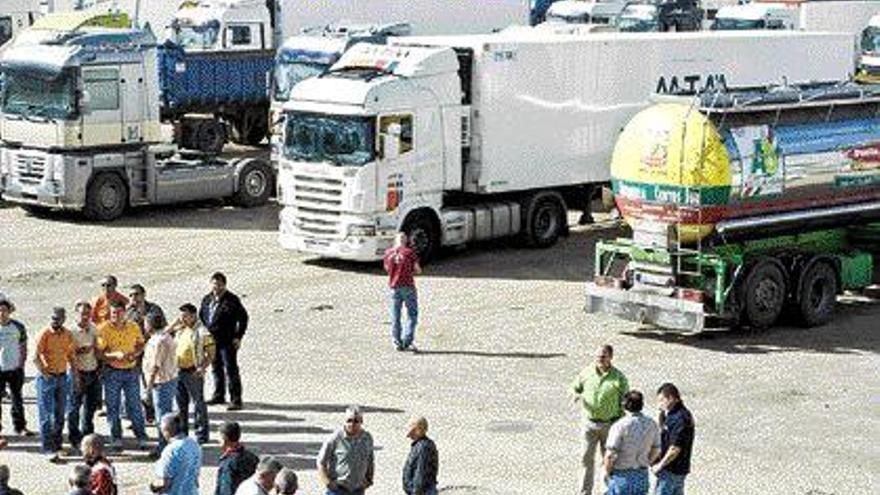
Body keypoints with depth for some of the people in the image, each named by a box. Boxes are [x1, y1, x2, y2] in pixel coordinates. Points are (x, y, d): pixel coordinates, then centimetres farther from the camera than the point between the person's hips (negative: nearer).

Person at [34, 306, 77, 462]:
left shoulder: (68, 335, 5)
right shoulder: (44, 334, -11)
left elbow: (71, 354, 15)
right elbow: (36, 358, -15)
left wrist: (75, 372, 7)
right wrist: (44, 373, -19)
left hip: (62, 377, 6)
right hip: (47, 377, -5)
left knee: (60, 414, 12)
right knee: (46, 414, -5)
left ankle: (57, 445, 22)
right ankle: (48, 449, -5)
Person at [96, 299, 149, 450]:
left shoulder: (133, 327, 2)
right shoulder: (103, 329, -8)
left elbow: (141, 344, 13)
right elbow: (99, 352, -11)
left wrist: (135, 353, -8)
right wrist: (115, 355, -26)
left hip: (131, 371, 2)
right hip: (112, 372, -2)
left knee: (134, 405, 5)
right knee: (113, 406, 5)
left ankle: (141, 438, 13)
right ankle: (116, 439, 16)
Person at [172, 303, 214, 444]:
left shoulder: (202, 332, -10)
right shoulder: (180, 330, 9)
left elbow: (211, 354, -10)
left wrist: (202, 367, -24)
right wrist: (175, 322, 5)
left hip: (193, 373, -7)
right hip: (178, 371, 7)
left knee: (198, 403, 1)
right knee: (181, 404, 15)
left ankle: (201, 435, 8)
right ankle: (182, 432, 26)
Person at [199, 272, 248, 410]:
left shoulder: (232, 300, -10)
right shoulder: (207, 299, 9)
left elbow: (243, 317, -7)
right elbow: (201, 315, 23)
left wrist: (238, 336, -10)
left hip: (227, 342, -7)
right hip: (211, 340, 7)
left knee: (231, 370, -6)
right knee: (216, 368, 17)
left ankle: (236, 400, -4)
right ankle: (219, 395, 31)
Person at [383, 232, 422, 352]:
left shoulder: (388, 252, 4)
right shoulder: (410, 252, -7)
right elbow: (418, 270, -5)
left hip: (394, 286, 4)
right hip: (408, 286, -4)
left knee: (395, 316, 11)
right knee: (412, 315, 3)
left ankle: (396, 342, 11)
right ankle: (407, 342, -6)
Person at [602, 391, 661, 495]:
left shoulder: (619, 426, -19)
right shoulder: (651, 424, -2)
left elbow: (610, 455, -20)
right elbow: (656, 451, 8)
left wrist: (607, 472, -2)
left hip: (621, 477, -5)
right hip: (642, 476, 5)